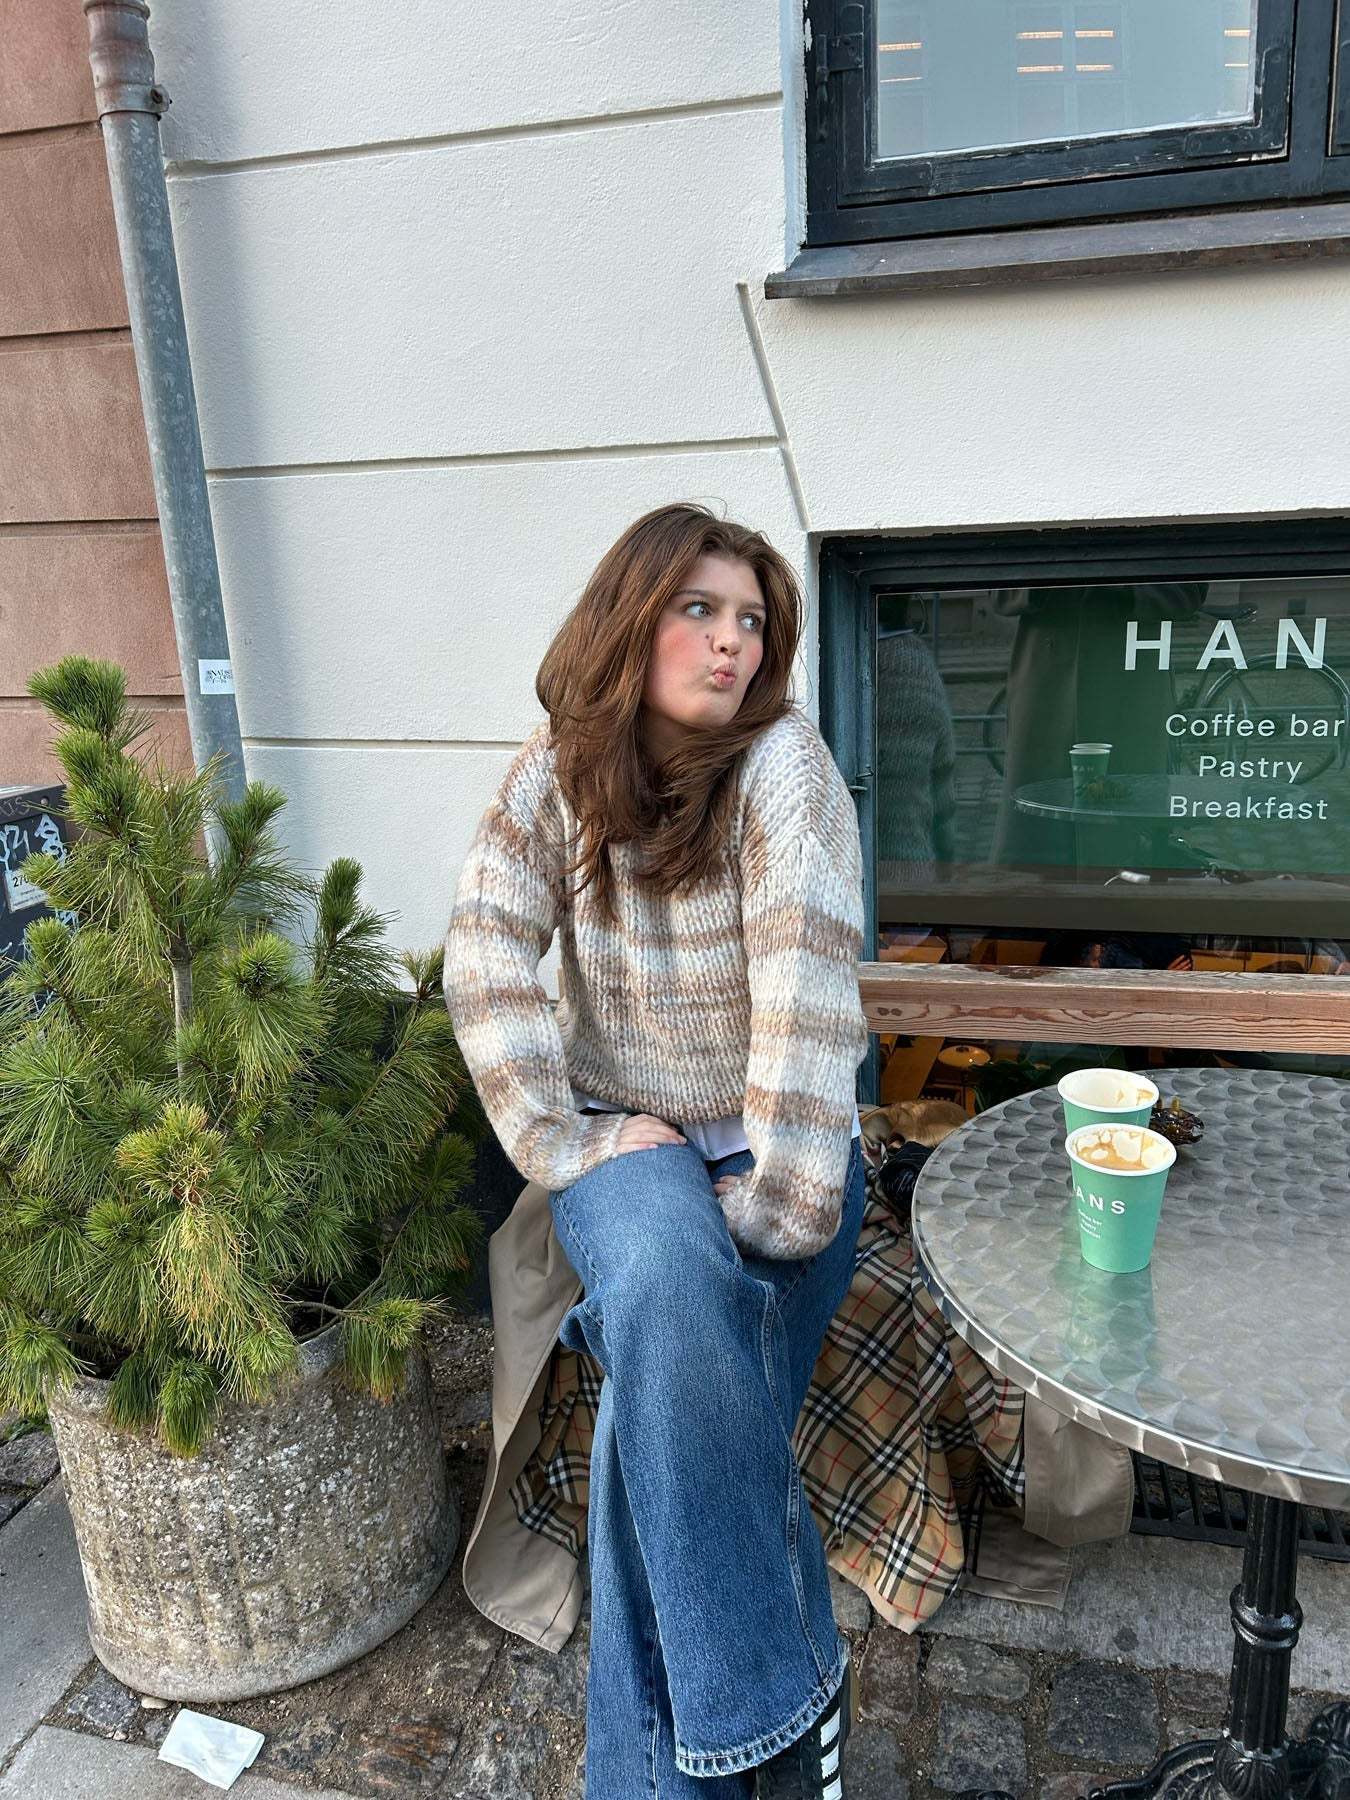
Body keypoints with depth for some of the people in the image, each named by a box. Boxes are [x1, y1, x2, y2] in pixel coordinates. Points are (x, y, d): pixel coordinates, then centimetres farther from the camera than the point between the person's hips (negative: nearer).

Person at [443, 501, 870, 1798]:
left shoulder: (781, 765, -12)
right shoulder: (555, 776, -3)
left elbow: (807, 984, -20)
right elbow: (486, 962, -8)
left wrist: (780, 1200, -23)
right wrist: (562, 1140, -14)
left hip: (772, 1146, -1)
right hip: (629, 1139, 1)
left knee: (675, 1410, -23)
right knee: (665, 1273, -32)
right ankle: (785, 1696, -16)